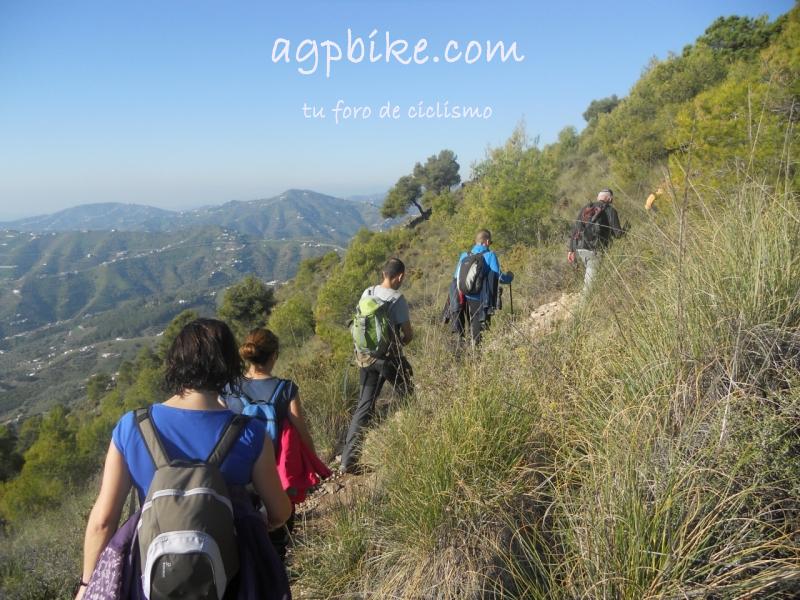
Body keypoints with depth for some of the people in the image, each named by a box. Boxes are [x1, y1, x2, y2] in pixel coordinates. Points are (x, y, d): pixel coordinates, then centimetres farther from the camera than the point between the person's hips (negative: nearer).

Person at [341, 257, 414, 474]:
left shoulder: (367, 293, 3)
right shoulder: (397, 299, -14)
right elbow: (408, 334, -10)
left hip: (366, 356, 5)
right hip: (390, 357, -5)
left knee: (365, 406, 8)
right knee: (409, 397, 18)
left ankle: (349, 459, 5)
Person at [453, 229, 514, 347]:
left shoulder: (464, 256, 4)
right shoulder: (490, 256, -10)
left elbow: (456, 277, 7)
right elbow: (499, 277, -13)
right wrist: (510, 277, 8)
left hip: (465, 299, 5)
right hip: (481, 301, -5)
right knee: (480, 332, 4)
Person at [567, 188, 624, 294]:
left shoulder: (585, 208, 18)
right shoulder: (610, 210, 3)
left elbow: (575, 230, 14)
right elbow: (617, 233, -2)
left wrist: (571, 250, 15)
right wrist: (624, 231, 21)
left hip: (579, 247, 6)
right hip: (594, 250, -6)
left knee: (590, 274, 20)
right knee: (592, 279, -3)